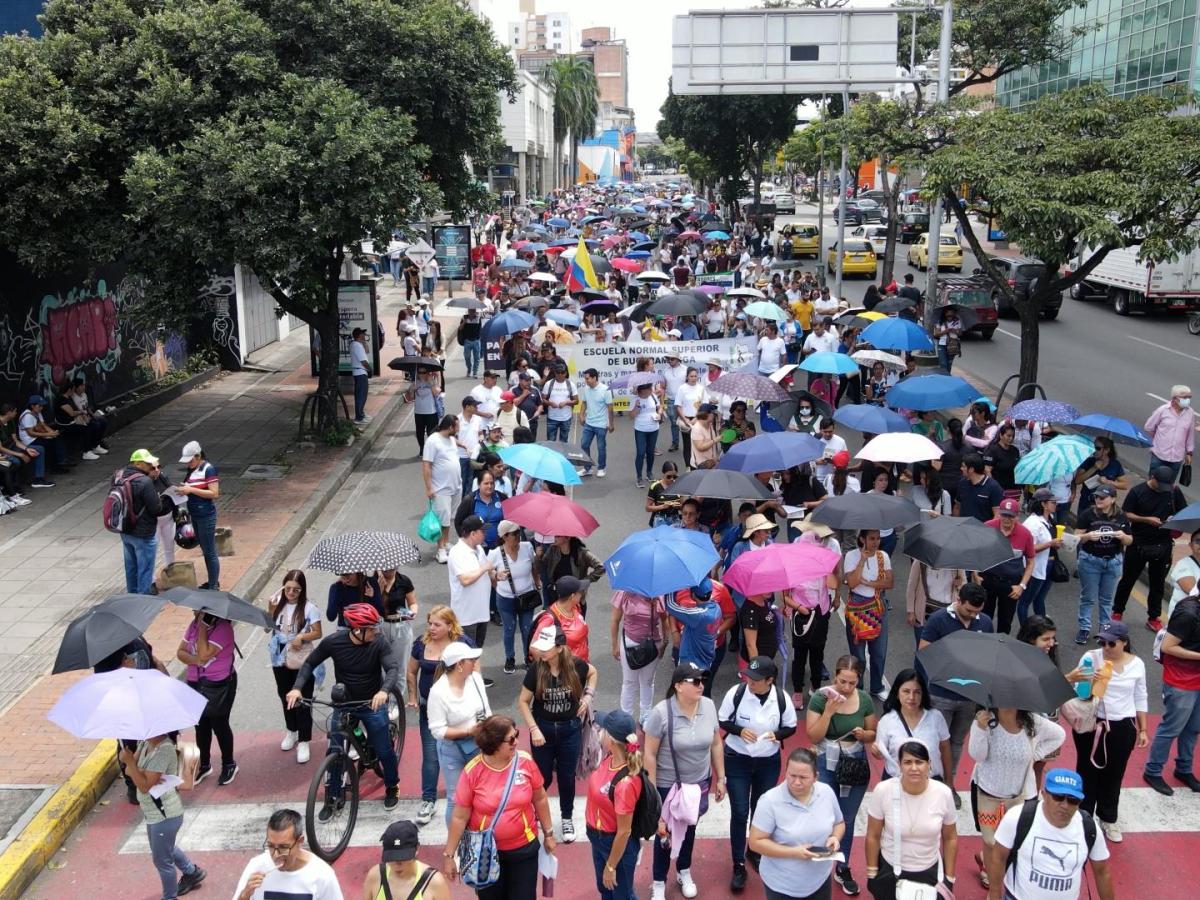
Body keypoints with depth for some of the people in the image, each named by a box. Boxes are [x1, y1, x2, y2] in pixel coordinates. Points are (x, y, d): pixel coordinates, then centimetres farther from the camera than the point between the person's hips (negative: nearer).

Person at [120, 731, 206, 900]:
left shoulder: (164, 749, -28)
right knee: (166, 849, 30)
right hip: (155, 813, 9)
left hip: (164, 815, -9)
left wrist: (130, 761, -29)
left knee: (162, 859, 9)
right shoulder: (145, 742, -1)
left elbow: (144, 786, -27)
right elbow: (129, 770, -2)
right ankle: (193, 872, 51)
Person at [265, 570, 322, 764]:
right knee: (285, 697, 20)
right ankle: (291, 731, 41)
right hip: (280, 660, 5)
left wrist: (302, 637, -27)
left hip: (302, 662, -5)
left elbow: (317, 633, -10)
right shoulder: (278, 604, -4)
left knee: (303, 701, 2)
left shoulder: (309, 608, -15)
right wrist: (270, 610, -13)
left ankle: (303, 741, 13)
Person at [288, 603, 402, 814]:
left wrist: (384, 691, -53)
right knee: (335, 751, 1)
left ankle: (392, 786, 34)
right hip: (343, 704, 1)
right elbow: (310, 663, -5)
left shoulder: (380, 645, -21)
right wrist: (297, 688, -21)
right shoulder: (333, 642, -17)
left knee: (384, 750, 5)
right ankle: (332, 796, 22)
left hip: (373, 704, -1)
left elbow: (393, 668, -33)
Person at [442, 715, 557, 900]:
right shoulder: (473, 771, -18)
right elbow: (460, 817, -9)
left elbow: (540, 799, 3)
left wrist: (548, 834, 10)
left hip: (524, 849, 1)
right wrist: (449, 855, -6)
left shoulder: (525, 762, -13)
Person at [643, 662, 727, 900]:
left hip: (699, 782, 4)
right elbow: (650, 754, -17)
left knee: (689, 828, 24)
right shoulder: (661, 713, -25)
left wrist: (720, 778, 6)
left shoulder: (709, 706, -11)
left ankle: (684, 873, 48)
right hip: (668, 785, -4)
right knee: (666, 832, 13)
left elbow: (716, 744, 2)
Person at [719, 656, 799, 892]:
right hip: (737, 760, -2)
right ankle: (739, 866, 12)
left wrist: (778, 735, -22)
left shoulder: (782, 697, -15)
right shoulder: (736, 693, -19)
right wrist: (739, 730, -24)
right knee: (739, 812, -1)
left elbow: (791, 726, -1)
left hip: (769, 762, 2)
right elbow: (721, 720, -6)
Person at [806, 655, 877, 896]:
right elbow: (813, 736, -16)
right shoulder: (820, 697, -14)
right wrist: (829, 711, -26)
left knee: (847, 820, 15)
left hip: (856, 766, 3)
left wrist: (863, 734, -16)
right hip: (826, 766, -3)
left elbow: (873, 734, 6)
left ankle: (843, 870, 33)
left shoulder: (864, 699, -6)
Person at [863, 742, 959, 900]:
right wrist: (872, 875, -2)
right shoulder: (883, 791, -19)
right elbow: (873, 836, -7)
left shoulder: (943, 793, -15)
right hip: (889, 872, -1)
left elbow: (950, 838, 0)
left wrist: (949, 878, 4)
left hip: (930, 872, 1)